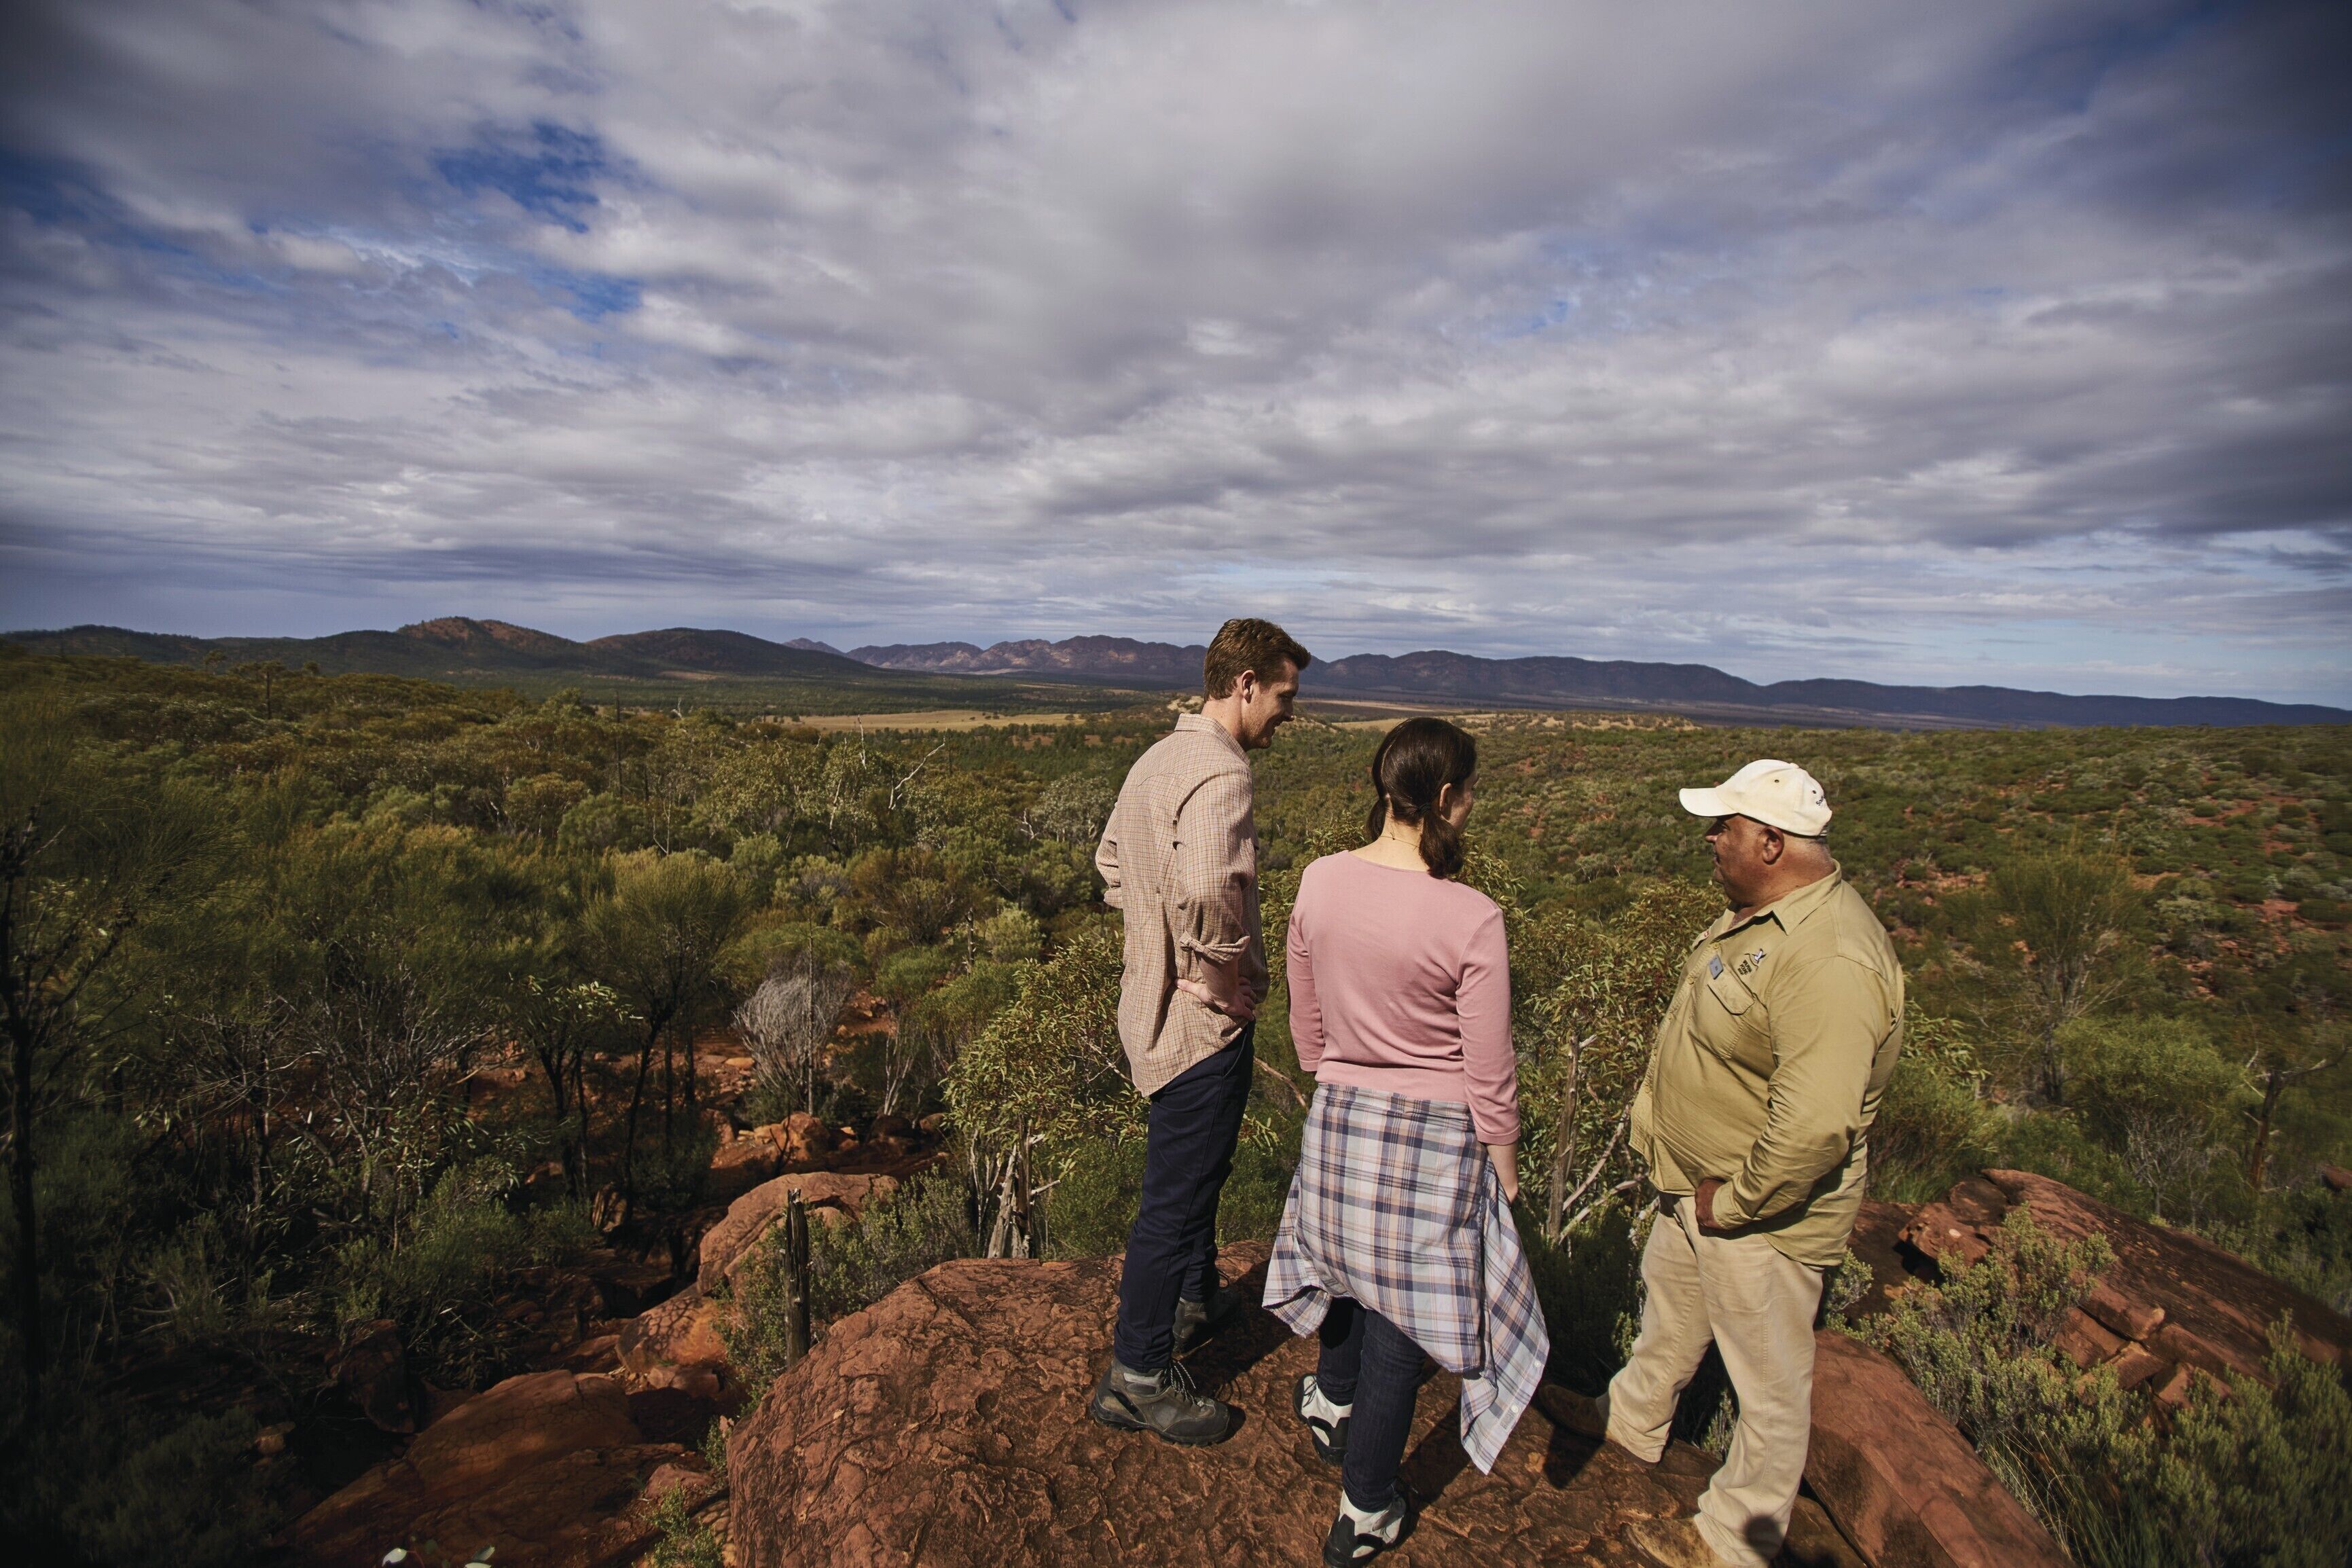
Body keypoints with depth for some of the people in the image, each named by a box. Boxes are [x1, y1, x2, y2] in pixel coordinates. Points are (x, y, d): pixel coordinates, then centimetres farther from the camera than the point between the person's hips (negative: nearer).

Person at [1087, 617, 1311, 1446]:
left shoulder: (1158, 759, 7)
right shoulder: (1220, 771, -24)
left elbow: (1112, 859, 21)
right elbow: (1205, 888, -42)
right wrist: (1230, 975, -25)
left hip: (1153, 999, 10)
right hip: (1202, 1022, -10)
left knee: (1198, 1163, 28)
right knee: (1176, 1194, 5)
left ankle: (1193, 1294, 50)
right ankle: (1138, 1375, 22)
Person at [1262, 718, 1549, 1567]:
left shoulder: (1320, 883, -11)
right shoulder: (1472, 920, -24)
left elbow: (1306, 1020, 2)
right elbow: (1489, 1074, -14)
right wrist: (1504, 1170, 2)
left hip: (1340, 1115, 4)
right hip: (1435, 1133, -4)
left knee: (1358, 1259, 31)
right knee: (1405, 1313, 15)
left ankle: (1333, 1400, 58)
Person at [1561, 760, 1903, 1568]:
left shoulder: (1827, 958, -34)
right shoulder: (1759, 910, -1)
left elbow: (1815, 1125, -38)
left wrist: (1735, 1200, -23)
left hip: (1763, 1211, -10)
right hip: (1698, 1180, 10)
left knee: (1769, 1380, 15)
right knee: (1670, 1305, 31)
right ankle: (1634, 1418, 57)